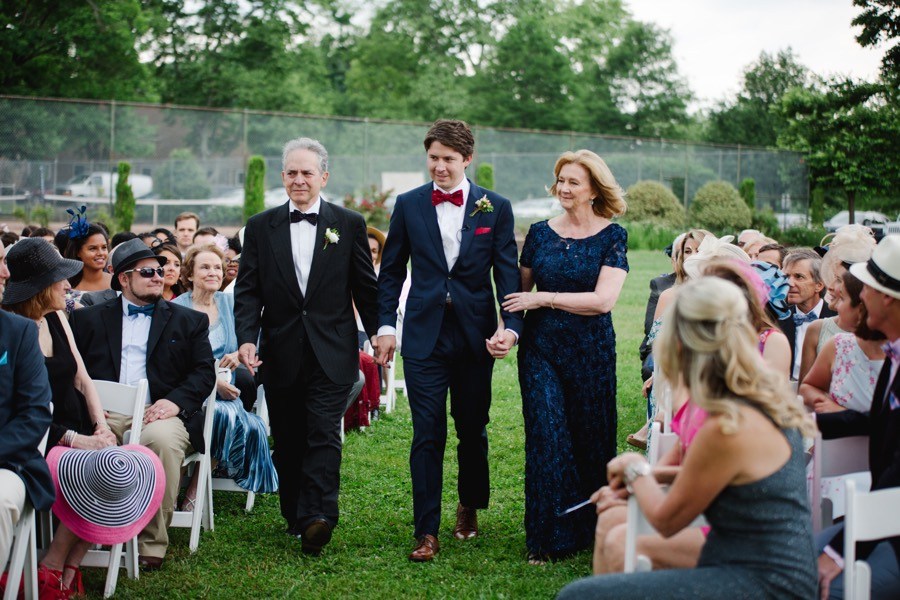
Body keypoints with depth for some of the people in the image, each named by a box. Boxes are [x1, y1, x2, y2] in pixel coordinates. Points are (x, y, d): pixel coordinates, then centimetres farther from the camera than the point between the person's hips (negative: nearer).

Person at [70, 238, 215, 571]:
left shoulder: (189, 321, 20)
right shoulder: (89, 318, 21)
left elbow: (204, 372, 10)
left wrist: (175, 400, -10)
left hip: (159, 412, 0)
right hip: (105, 414, 0)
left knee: (163, 440, -37)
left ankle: (152, 543, -24)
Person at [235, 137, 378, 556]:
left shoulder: (349, 225, 4)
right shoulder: (260, 227, 7)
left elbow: (365, 287, 8)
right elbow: (248, 290, 4)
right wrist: (246, 338, -10)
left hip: (332, 354, -2)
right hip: (280, 355, 2)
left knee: (323, 434, -11)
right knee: (288, 442, 8)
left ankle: (318, 516, -16)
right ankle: (296, 518, 19)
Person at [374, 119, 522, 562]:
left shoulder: (495, 208, 1)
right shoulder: (409, 205, 3)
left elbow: (507, 272, -1)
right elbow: (391, 271, 9)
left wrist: (511, 326, -14)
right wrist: (385, 326, 1)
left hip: (475, 336, 1)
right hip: (424, 335, 0)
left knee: (473, 429, 13)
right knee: (428, 435, -3)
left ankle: (469, 506, 36)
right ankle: (426, 531, 2)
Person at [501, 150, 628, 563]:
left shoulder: (611, 237, -2)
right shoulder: (540, 233, 6)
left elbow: (603, 300, -13)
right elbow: (519, 290, 12)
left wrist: (542, 299, -13)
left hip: (591, 350, -1)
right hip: (541, 348, 2)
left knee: (590, 438, 7)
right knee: (546, 438, -4)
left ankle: (593, 529, 25)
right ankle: (549, 538, 5)